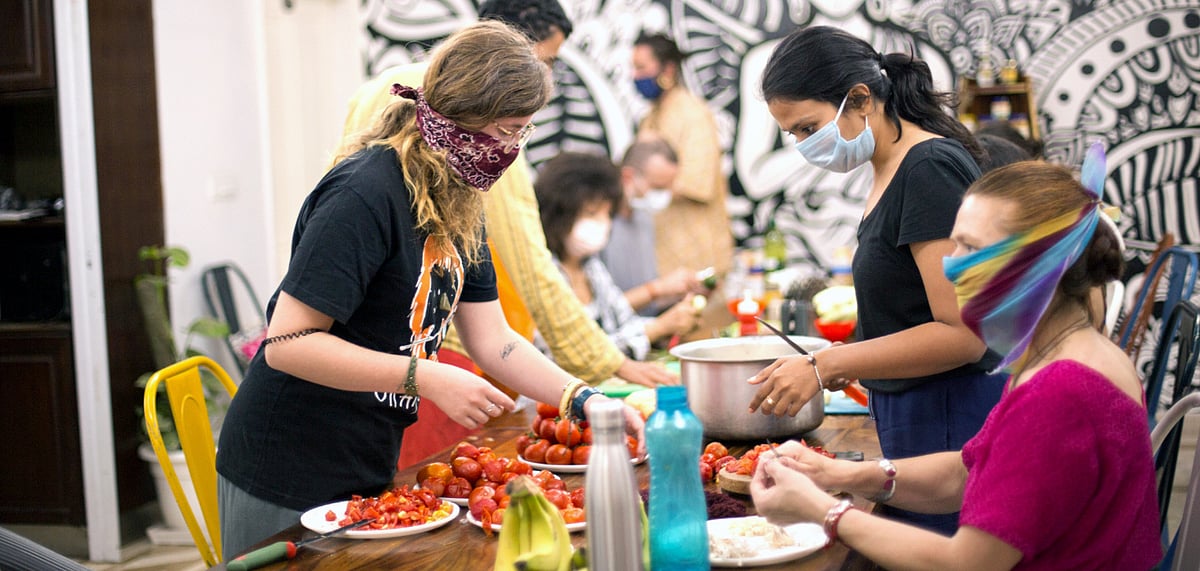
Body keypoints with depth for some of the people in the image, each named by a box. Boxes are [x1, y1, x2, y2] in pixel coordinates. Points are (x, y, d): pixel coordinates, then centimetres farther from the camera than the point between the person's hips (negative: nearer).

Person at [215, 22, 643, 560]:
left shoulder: (458, 203, 6)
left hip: (370, 469, 8)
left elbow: (492, 340, 5)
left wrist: (585, 400, -7)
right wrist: (428, 378, -28)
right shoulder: (366, 194, -24)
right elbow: (286, 343, -26)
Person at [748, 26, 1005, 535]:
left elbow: (962, 334, -21)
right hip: (912, 420, 9)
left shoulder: (932, 168, -16)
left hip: (951, 425, -9)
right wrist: (847, 365, 7)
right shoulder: (891, 172, 13)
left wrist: (826, 366, -19)